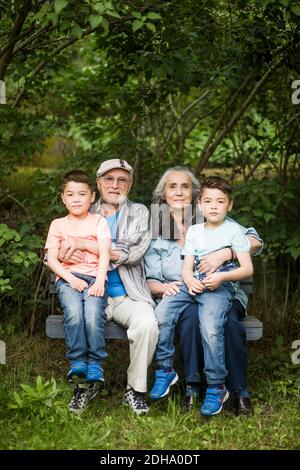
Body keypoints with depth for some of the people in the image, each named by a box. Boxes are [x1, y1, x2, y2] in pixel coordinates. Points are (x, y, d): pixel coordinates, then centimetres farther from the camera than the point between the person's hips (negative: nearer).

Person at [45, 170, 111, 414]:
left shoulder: (98, 221, 13)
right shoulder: (58, 224, 17)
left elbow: (105, 254, 1)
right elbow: (52, 259, 7)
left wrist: (99, 281, -15)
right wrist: (70, 278, -9)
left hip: (94, 278, -1)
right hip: (67, 279, 1)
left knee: (93, 315, -29)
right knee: (74, 313, -30)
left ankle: (94, 364, -20)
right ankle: (78, 363, -26)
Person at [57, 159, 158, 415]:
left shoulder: (139, 213, 11)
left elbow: (133, 252, -8)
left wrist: (84, 244, -12)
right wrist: (69, 254, -13)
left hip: (128, 295, -1)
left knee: (147, 324, -31)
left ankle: (136, 388, -10)